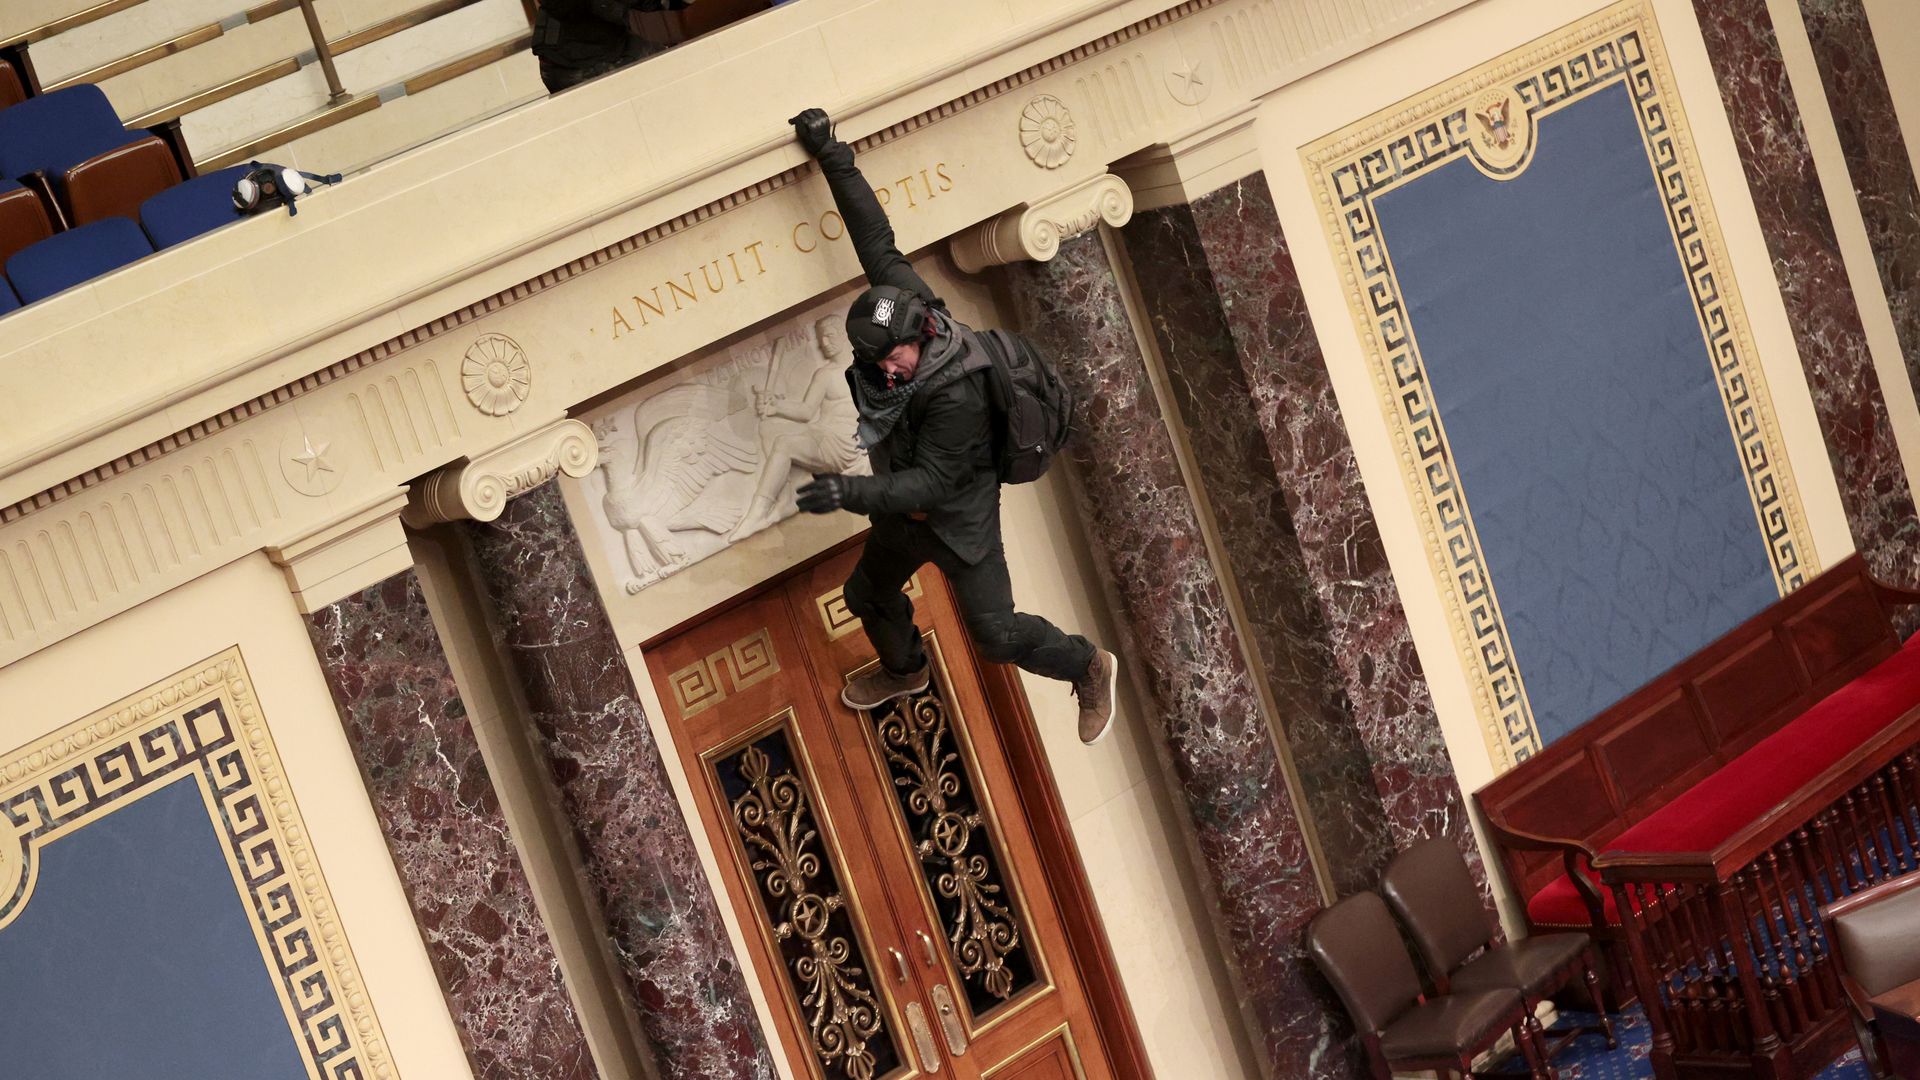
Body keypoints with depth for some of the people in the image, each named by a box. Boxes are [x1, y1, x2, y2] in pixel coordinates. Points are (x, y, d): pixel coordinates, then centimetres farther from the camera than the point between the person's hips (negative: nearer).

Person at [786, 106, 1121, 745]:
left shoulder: (958, 395, -39)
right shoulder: (901, 300, -21)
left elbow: (931, 481, -34)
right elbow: (877, 241, -14)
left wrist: (852, 492, -46)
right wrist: (832, 157, -15)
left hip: (958, 517, -8)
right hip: (904, 507, 8)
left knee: (996, 633, 0)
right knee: (868, 594, 25)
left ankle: (1089, 670, 26)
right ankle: (904, 670, 56)